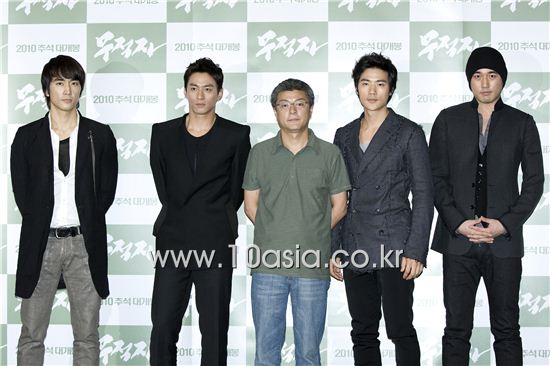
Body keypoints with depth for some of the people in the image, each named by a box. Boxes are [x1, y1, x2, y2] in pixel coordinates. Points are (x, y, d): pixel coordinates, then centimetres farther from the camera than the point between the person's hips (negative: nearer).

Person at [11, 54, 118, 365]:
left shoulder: (100, 135, 3)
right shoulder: (27, 136, 4)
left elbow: (107, 190, 5)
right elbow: (22, 192, 5)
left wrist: (85, 226, 2)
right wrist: (43, 225, 2)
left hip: (85, 243, 0)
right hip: (41, 242, 0)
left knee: (87, 336, 7)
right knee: (31, 336, 6)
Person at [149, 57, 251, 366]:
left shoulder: (237, 135, 2)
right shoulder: (163, 133, 9)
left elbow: (237, 190, 6)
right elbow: (162, 186, 12)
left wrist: (215, 221, 7)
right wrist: (181, 220, 7)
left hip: (216, 245, -2)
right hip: (172, 243, 2)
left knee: (215, 330, 5)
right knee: (163, 327, 3)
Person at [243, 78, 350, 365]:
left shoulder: (329, 154, 3)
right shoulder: (260, 153, 6)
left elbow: (339, 206, 8)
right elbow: (250, 204, 11)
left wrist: (312, 234, 5)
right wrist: (274, 235, 5)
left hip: (313, 266, -1)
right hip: (268, 266, 1)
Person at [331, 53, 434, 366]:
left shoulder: (409, 133, 0)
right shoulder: (344, 136, 13)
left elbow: (424, 195, -4)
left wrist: (416, 251, -11)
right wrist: (334, 250, 10)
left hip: (393, 246, -5)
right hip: (355, 247, 5)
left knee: (401, 330, -3)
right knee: (363, 334, 9)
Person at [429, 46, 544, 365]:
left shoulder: (522, 123, 6)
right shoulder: (449, 120, 6)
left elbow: (534, 181, 5)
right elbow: (437, 178, 4)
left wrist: (505, 223, -7)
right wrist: (458, 223, -8)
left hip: (504, 241, 0)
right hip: (458, 240, 0)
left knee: (507, 330, 6)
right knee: (457, 330, 3)